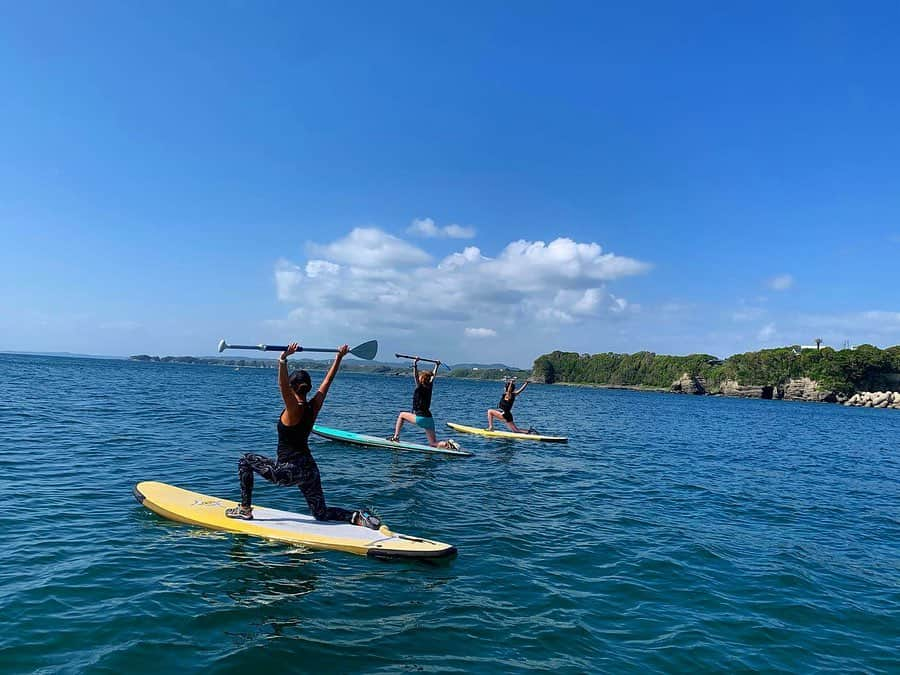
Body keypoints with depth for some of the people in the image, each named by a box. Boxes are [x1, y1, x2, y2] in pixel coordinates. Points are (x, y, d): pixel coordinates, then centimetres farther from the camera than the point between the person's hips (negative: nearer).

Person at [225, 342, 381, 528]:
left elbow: (282, 385, -32)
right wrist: (339, 357, 18)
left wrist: (283, 359, -44)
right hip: (310, 469, 7)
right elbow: (327, 381, 12)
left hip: (289, 471, -6)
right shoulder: (314, 406, 2)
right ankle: (358, 517, -7)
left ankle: (245, 509, 14)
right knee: (321, 513, 16)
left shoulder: (294, 410, -15)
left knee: (245, 461, 14)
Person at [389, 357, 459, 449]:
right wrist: (437, 366, 36)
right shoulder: (429, 387, 9)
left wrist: (415, 364, -26)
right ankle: (448, 444, -18)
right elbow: (433, 376, 24)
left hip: (420, 418, -6)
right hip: (429, 419, 6)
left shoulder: (420, 387, -8)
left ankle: (396, 437, 12)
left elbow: (415, 376, -20)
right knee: (433, 444, 8)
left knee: (401, 415, 17)